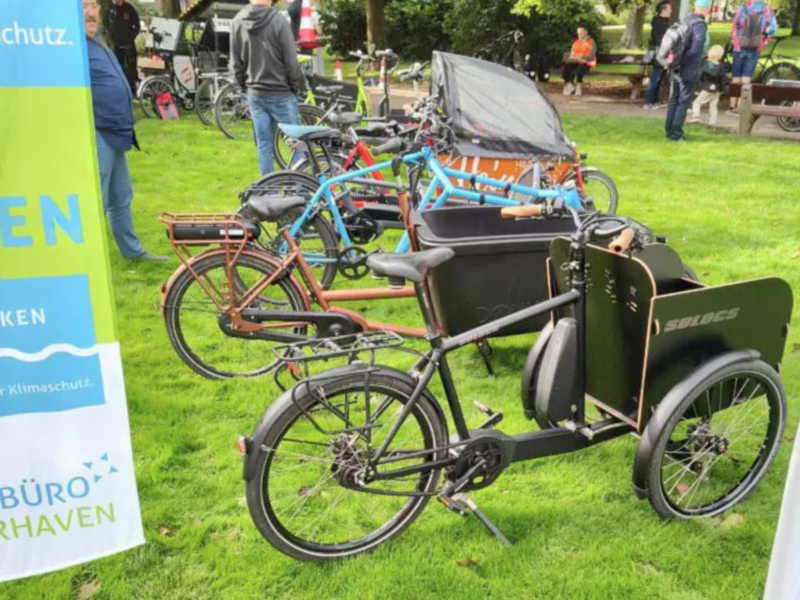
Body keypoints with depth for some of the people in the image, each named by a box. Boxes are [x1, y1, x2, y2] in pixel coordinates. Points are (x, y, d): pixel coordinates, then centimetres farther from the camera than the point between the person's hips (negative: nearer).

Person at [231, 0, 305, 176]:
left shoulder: (238, 20, 1)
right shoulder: (278, 20, -16)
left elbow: (235, 62, 7)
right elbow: (291, 61, -13)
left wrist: (246, 84, 18)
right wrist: (297, 87, 1)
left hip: (255, 94, 5)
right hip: (280, 93, -5)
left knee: (263, 145, 10)